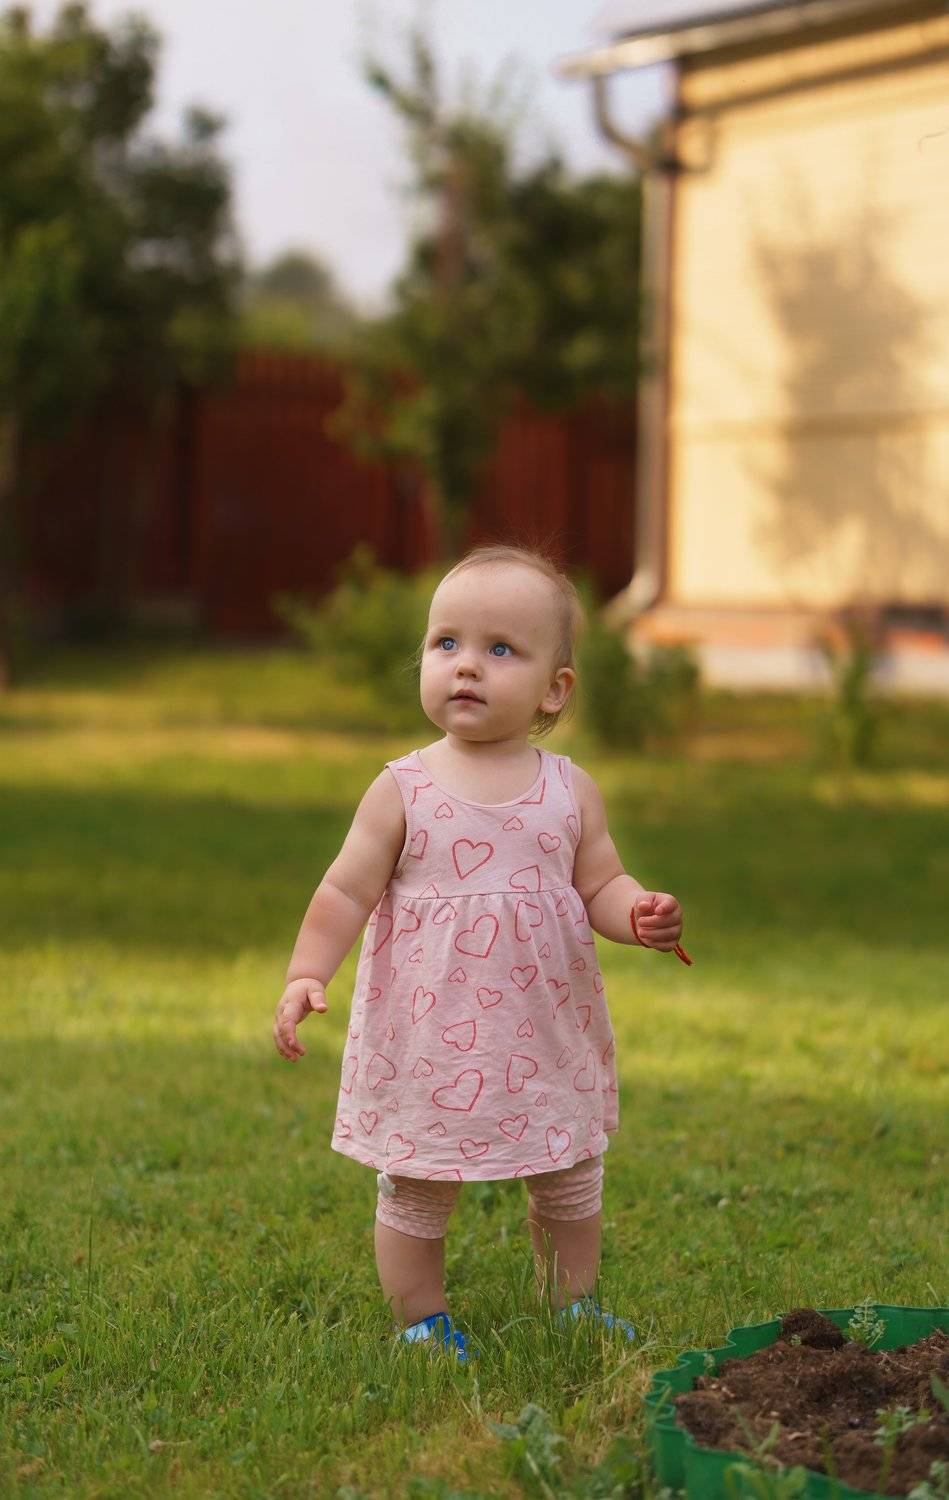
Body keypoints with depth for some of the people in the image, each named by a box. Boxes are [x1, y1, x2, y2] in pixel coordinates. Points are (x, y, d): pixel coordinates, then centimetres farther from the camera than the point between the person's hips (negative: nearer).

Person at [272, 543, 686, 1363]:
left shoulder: (570, 790, -1)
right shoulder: (403, 790, -7)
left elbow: (601, 884, 1)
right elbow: (348, 891, -6)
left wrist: (639, 915, -20)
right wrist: (306, 976, -15)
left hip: (546, 1036, 3)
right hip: (428, 1040, -2)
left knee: (570, 1186, 18)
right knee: (416, 1192, 9)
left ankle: (574, 1305, 38)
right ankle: (420, 1321, 27)